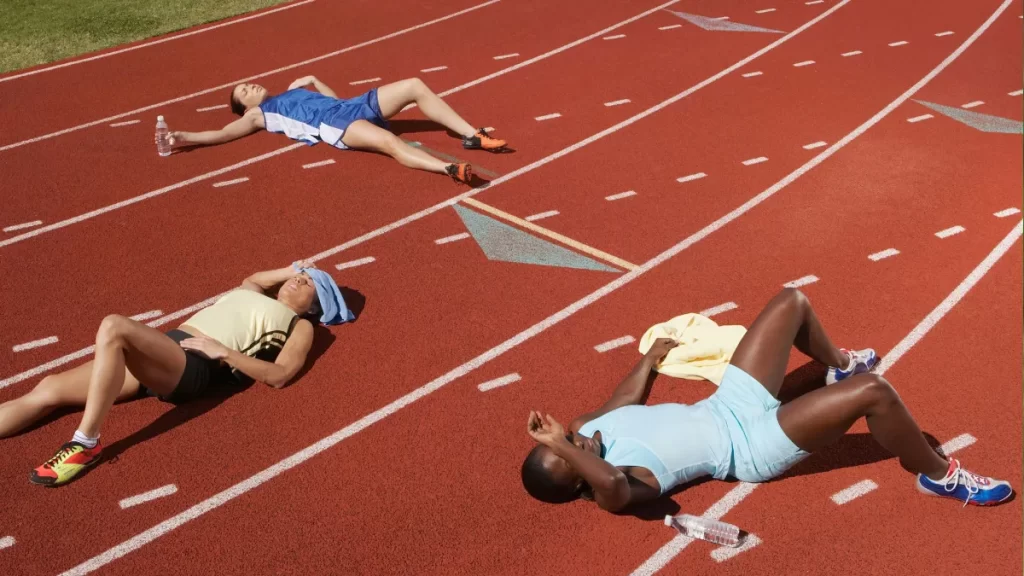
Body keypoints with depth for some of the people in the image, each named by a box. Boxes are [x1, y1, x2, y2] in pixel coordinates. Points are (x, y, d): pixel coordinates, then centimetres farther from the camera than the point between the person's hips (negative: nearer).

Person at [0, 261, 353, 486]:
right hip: (164, 348, 8)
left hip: (195, 366, -7)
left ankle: (85, 445, -28)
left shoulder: (300, 326, 11)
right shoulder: (252, 294, 32)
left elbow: (279, 375, -5)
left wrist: (223, 351, -10)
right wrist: (290, 269, 45)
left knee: (114, 326, -33)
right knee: (47, 391, -4)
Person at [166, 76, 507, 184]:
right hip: (336, 126, -8)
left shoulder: (293, 90, 35)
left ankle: (472, 136, -10)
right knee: (388, 141, -38)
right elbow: (223, 133, 7)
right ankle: (449, 169, -54)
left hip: (357, 105, 8)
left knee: (415, 86, -6)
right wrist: (183, 138, 1)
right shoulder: (258, 116, 16)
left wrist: (315, 81, 26)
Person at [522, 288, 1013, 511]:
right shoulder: (609, 487, -26)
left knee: (793, 301, 13)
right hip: (752, 444, -8)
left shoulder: (589, 428, -4)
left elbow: (627, 396, 16)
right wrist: (563, 450, -51)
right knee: (874, 391, -23)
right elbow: (611, 485, -53)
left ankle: (838, 364, 45)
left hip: (728, 405, 8)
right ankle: (939, 475, 6)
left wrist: (651, 357, 26)